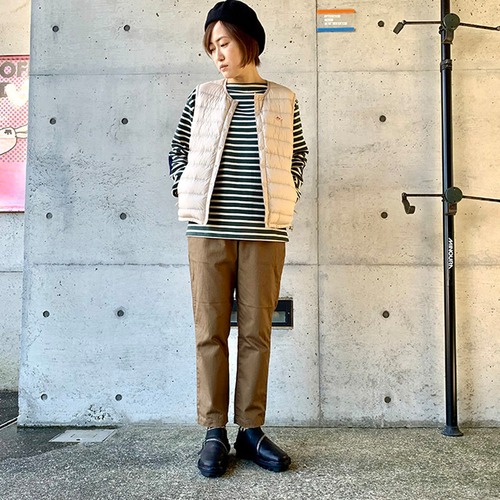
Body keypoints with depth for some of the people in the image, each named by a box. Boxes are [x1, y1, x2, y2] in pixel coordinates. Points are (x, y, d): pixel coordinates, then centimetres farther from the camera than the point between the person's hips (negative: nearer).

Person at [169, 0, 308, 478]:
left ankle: (251, 429, 16)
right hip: (209, 229, 0)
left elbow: (298, 154, 21)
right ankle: (214, 433, 12)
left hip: (264, 232, 0)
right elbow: (177, 149, 18)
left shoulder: (283, 101, 11)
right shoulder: (202, 97, 12)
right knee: (210, 332, 1)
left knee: (256, 332, 3)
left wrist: (288, 198, 9)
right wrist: (185, 192, 5)